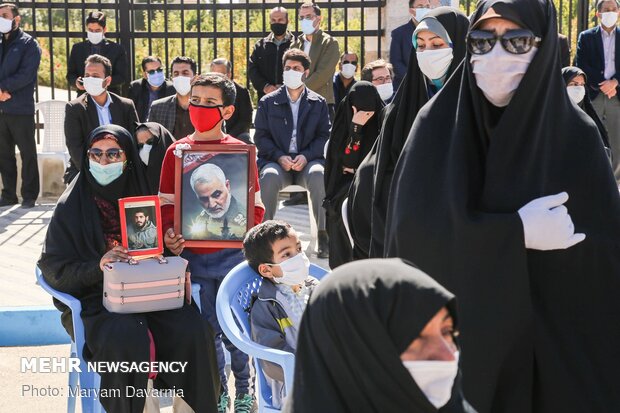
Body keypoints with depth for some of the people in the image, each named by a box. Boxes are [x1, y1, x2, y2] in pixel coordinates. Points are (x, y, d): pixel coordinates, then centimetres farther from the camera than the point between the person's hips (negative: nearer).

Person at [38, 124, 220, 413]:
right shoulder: (71, 207, 0)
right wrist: (96, 267, -20)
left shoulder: (141, 198, 11)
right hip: (94, 300, -3)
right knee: (128, 341, -35)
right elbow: (53, 269, -4)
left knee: (194, 332, -24)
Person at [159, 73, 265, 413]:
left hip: (232, 253, -2)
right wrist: (170, 236, -12)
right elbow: (166, 203, 5)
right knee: (207, 327, 8)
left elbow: (255, 205, -1)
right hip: (193, 254, 2)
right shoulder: (176, 151, 4)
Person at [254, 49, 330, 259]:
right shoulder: (268, 102, 13)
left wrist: (306, 156, -14)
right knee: (269, 176, -36)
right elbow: (261, 136, 6)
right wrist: (279, 157, -13)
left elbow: (324, 136, 5)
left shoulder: (318, 103, 14)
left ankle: (323, 234, -29)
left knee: (318, 174, -36)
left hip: (308, 161, 0)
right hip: (276, 160, 0)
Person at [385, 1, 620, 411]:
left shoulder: (577, 135, -7)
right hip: (450, 328, 0)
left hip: (550, 338, 0)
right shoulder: (437, 124, -7)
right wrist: (516, 233, -22)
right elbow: (413, 226, -17)